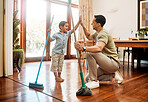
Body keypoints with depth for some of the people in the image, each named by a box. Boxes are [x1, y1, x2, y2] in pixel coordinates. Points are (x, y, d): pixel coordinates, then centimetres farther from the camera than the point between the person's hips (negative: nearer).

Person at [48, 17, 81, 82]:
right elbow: (50, 40, -8)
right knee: (55, 65, 1)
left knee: (60, 65, 12)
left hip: (62, 53, 5)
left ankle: (59, 76, 24)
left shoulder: (67, 33, 4)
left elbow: (74, 29, 0)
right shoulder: (56, 34, -9)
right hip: (55, 52, -5)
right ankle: (56, 77, 11)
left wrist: (79, 22, -6)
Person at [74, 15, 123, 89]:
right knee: (87, 78, 4)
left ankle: (94, 81, -21)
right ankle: (113, 75, 11)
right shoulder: (97, 33, 13)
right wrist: (82, 25, 24)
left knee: (89, 54, -29)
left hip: (113, 63, -10)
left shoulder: (103, 34, -19)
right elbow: (89, 36, 33)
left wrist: (83, 48, -49)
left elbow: (99, 48, -38)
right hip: (106, 63, 10)